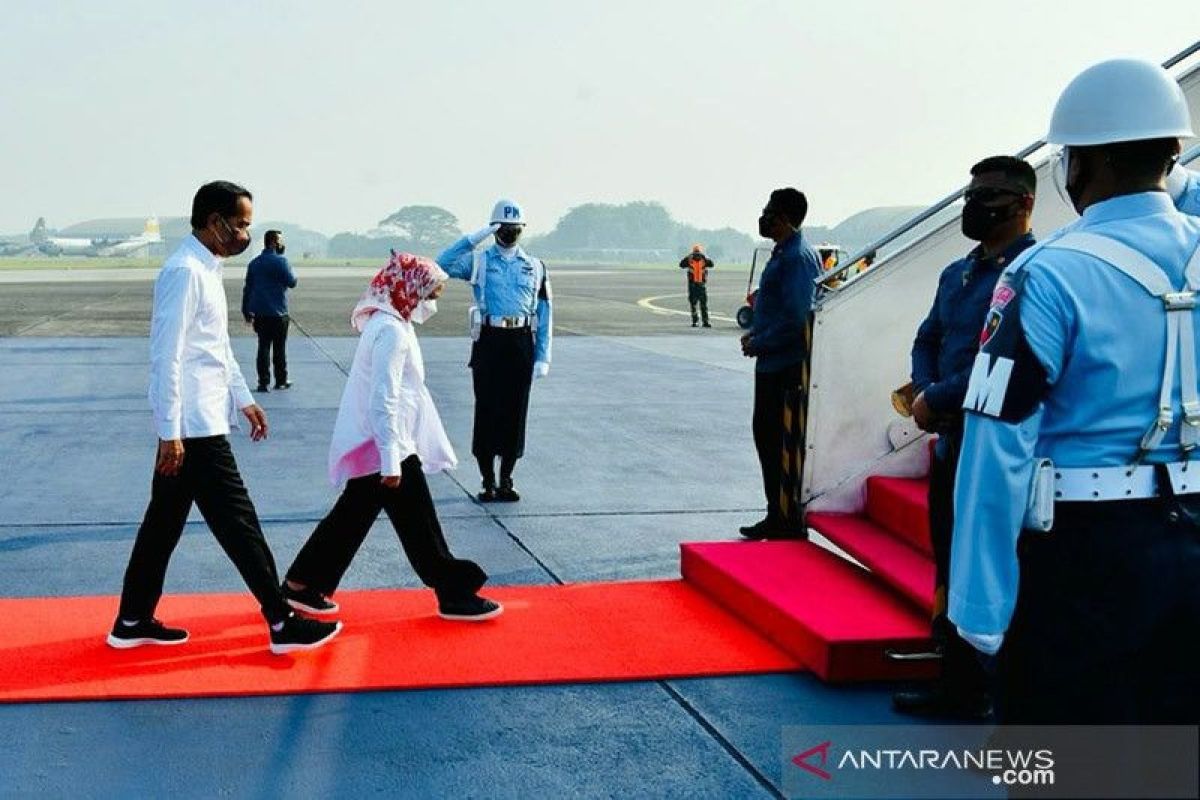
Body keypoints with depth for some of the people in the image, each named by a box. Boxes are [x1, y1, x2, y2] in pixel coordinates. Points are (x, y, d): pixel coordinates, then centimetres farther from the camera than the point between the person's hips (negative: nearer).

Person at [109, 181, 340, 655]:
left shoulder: (206, 269, 14)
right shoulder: (185, 272, -17)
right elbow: (166, 355, -20)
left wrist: (244, 399, 25)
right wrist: (170, 432, -21)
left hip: (202, 422, 10)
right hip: (194, 426, -10)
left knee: (165, 519, 14)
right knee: (237, 522, -4)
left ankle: (133, 621, 24)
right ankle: (282, 623, 4)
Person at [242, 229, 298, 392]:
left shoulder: (254, 262, 11)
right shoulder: (280, 261, -10)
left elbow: (247, 288, 13)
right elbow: (292, 282, -8)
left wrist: (246, 311, 18)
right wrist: (291, 271, 13)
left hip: (259, 313, 5)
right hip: (278, 312, -5)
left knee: (263, 347, 6)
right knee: (279, 348, 5)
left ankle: (264, 382, 3)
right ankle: (281, 381, 13)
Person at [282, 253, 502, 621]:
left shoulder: (385, 322, 12)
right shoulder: (393, 331, -19)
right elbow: (384, 401, -24)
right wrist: (392, 461, -24)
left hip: (368, 446, 10)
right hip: (384, 447, -10)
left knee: (353, 515, 16)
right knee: (419, 523, 0)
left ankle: (301, 583, 22)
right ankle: (454, 595, 10)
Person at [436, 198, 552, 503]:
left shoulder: (535, 266, 12)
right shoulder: (479, 260, 7)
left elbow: (544, 313, 9)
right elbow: (444, 264, -13)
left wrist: (543, 357, 1)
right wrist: (476, 238, -14)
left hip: (522, 343, 2)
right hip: (489, 341, -2)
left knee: (515, 411, 4)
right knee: (487, 410, -1)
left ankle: (506, 481, 15)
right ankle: (488, 482, 9)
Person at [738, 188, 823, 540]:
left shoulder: (797, 258, -18)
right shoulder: (783, 253, 15)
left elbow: (795, 319, -25)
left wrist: (758, 343, -14)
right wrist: (755, 333, 9)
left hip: (785, 366, -11)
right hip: (772, 365, 11)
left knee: (778, 442, -3)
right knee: (766, 435, 16)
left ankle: (787, 521, 6)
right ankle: (777, 516, 26)